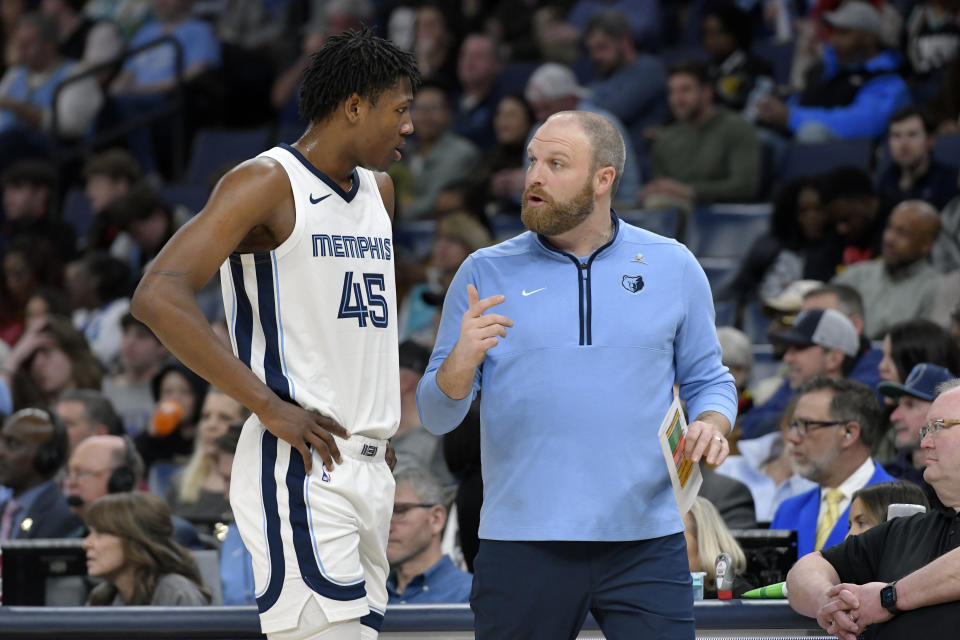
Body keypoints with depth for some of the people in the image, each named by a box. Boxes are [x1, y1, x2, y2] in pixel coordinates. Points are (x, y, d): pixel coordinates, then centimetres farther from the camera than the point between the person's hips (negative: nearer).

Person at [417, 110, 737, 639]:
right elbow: (435, 416, 4)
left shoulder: (673, 267, 8)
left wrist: (711, 426, -6)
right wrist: (462, 361, -16)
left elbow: (708, 379, 16)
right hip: (521, 548, 0)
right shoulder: (485, 274, 6)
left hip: (645, 541, 0)